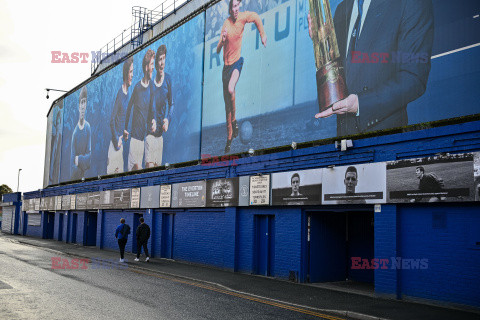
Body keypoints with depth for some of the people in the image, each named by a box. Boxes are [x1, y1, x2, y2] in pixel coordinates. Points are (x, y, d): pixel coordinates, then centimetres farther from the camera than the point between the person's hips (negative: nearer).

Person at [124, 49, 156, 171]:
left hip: (145, 134, 1)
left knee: (138, 166, 3)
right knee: (133, 167, -3)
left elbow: (152, 110, 8)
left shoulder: (151, 87, 2)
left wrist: (153, 121, -13)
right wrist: (125, 129, 8)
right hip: (135, 133, -1)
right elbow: (129, 107, 8)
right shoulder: (137, 87, -1)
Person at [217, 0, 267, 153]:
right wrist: (222, 40, -28)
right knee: (226, 103, 8)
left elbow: (256, 17, 11)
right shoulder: (226, 23, -8)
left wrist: (263, 34, 6)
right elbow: (217, 50, -8)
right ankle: (229, 137, 20)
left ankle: (234, 120, -9)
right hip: (226, 65, 2)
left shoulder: (243, 17, -9)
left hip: (237, 62, -2)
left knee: (231, 89, -32)